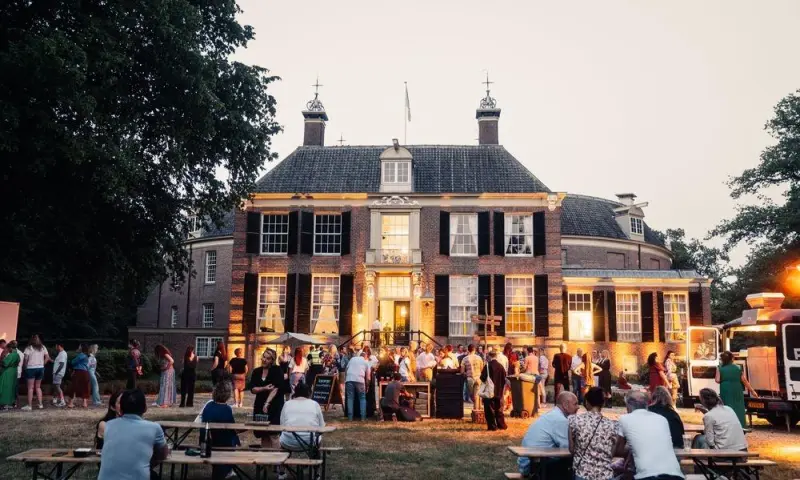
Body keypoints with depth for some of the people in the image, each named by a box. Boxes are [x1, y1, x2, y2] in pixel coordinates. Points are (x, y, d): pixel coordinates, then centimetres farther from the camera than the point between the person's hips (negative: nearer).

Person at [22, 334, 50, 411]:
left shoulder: (29, 348, -5)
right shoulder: (43, 348, 8)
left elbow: (26, 359, -12)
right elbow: (47, 357, 4)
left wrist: (24, 367, 1)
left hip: (31, 368, -4)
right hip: (40, 368, 4)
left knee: (30, 388, -2)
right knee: (38, 387, 15)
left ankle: (29, 406, -3)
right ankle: (40, 404, 13)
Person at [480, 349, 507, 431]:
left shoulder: (488, 366, -14)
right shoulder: (501, 366, 0)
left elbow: (483, 378, -12)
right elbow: (504, 379, 6)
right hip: (499, 392, 5)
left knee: (489, 409, 3)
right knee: (499, 409, 16)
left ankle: (492, 426, 3)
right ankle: (501, 425, 20)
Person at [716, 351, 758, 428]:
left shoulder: (720, 369, 0)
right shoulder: (738, 368, 6)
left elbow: (717, 380, -6)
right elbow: (744, 380, 6)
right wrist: (752, 391, 11)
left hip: (726, 392, -2)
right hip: (737, 392, 2)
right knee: (738, 409, 9)